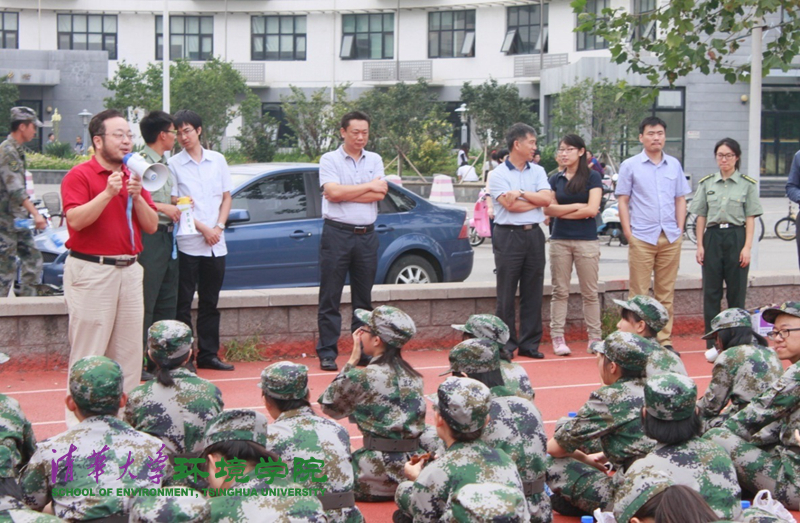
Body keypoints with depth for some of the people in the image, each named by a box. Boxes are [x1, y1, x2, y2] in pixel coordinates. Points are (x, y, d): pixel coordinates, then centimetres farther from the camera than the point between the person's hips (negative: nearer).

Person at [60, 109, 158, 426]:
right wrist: (108, 193, -21)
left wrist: (137, 196, -5)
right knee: (89, 352, -6)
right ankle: (80, 423, -2)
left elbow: (151, 225, 10)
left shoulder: (133, 177, 16)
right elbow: (76, 219, -17)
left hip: (129, 269, 7)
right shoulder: (79, 176, -4)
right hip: (91, 271, -6)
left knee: (129, 350, 7)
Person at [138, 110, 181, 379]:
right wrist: (163, 207, -17)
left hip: (168, 237, 9)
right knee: (145, 304, -7)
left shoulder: (167, 164, 19)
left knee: (168, 303, 12)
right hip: (150, 238, -9)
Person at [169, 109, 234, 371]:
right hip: (187, 243, -4)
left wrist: (219, 227, -3)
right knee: (183, 303, -1)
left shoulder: (218, 160, 10)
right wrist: (203, 229, -11)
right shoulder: (174, 164, -1)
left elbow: (226, 198, 12)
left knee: (210, 302, 10)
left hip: (216, 244, 4)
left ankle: (208, 354, 17)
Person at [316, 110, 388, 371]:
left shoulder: (374, 160, 12)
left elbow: (380, 194, -3)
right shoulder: (329, 160, 1)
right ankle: (327, 352, 2)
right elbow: (333, 192, -14)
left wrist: (345, 193, -11)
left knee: (364, 298, 9)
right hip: (337, 233, -4)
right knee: (330, 298, -2)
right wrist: (368, 186, -5)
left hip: (367, 235, 4)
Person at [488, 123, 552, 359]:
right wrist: (536, 200, -2)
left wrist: (522, 193, -10)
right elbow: (510, 205, -14)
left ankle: (530, 344, 12)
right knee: (507, 294, -1)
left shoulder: (537, 171, 12)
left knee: (533, 293, 6)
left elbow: (546, 198, -2)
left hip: (533, 234, 5)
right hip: (509, 236, -5)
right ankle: (506, 344, 6)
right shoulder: (499, 174, -3)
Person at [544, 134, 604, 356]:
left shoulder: (592, 178, 1)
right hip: (559, 240, 3)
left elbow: (592, 210, -10)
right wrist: (577, 207, -7)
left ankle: (595, 337, 7)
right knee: (560, 291, 3)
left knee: (590, 292, 2)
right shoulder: (555, 180, 11)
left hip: (586, 241, -3)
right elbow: (547, 209, -1)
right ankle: (557, 337, 5)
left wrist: (562, 211, -4)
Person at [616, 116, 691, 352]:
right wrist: (628, 233, -6)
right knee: (639, 293, -2)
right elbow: (623, 201, 2)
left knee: (666, 292, 7)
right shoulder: (630, 166, 2)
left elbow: (680, 200, 15)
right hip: (642, 238, -3)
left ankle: (665, 339, 13)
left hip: (670, 238, 3)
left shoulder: (674, 165, 12)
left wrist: (679, 230, 6)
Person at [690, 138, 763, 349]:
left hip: (736, 237, -2)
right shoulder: (706, 183, 9)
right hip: (712, 238, 2)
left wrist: (747, 247, -8)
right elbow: (701, 216, 9)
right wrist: (700, 245, 2)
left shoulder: (747, 184, 3)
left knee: (736, 292, 1)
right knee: (711, 292, 2)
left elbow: (750, 218, 0)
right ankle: (712, 343, 7)